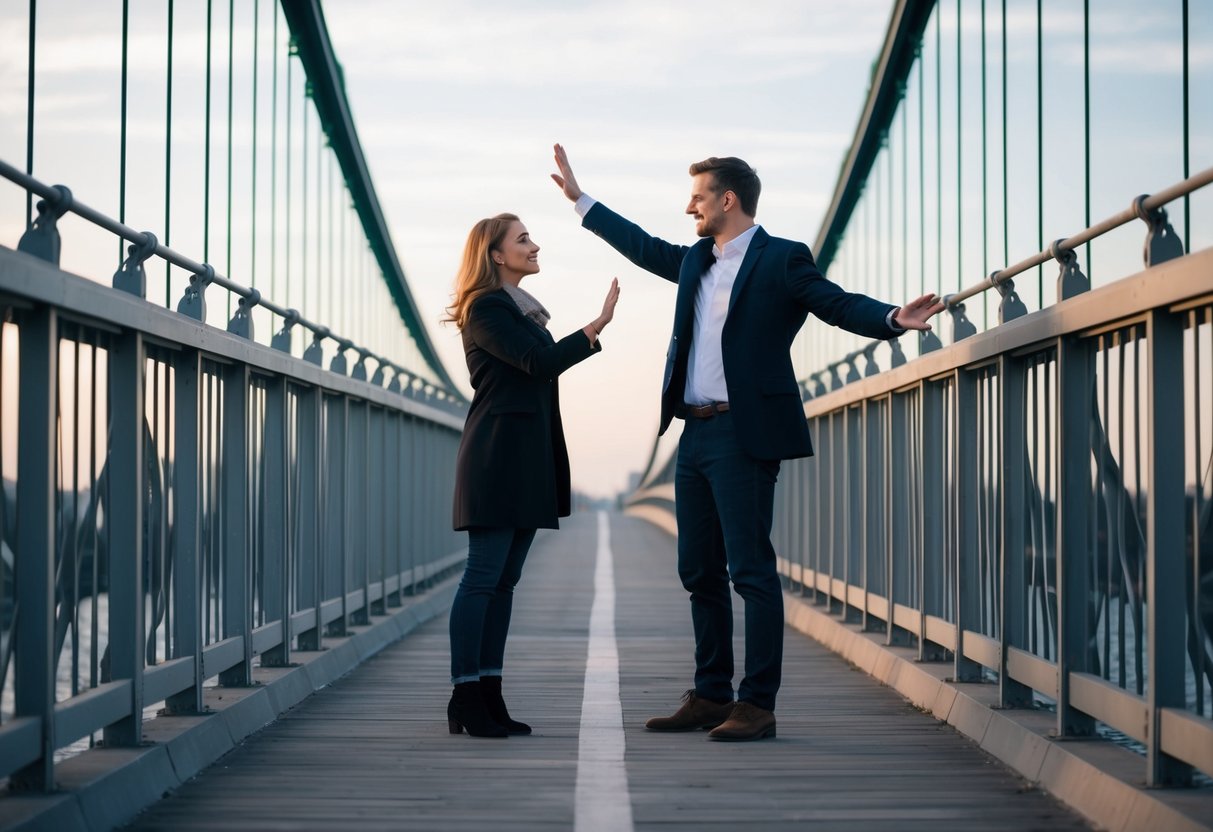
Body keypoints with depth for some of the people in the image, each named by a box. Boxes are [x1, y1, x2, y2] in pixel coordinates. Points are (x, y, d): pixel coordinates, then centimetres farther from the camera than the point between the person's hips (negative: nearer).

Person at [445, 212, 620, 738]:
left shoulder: (523, 308, 21)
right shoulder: (484, 309, -8)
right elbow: (540, 363, -19)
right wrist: (597, 327, -21)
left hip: (527, 459, 9)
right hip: (497, 455, -9)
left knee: (505, 579, 7)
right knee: (484, 576, -10)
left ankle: (489, 695, 8)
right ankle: (465, 697, -8)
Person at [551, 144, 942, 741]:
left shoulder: (782, 260, -5)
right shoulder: (696, 261, 17)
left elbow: (840, 305, -12)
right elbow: (645, 247, 31)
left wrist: (894, 318, -31)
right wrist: (579, 199, 37)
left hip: (744, 438, -8)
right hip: (695, 435, 8)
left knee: (751, 570, -8)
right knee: (699, 572, 11)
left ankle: (757, 705, -5)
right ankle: (711, 696, 20)